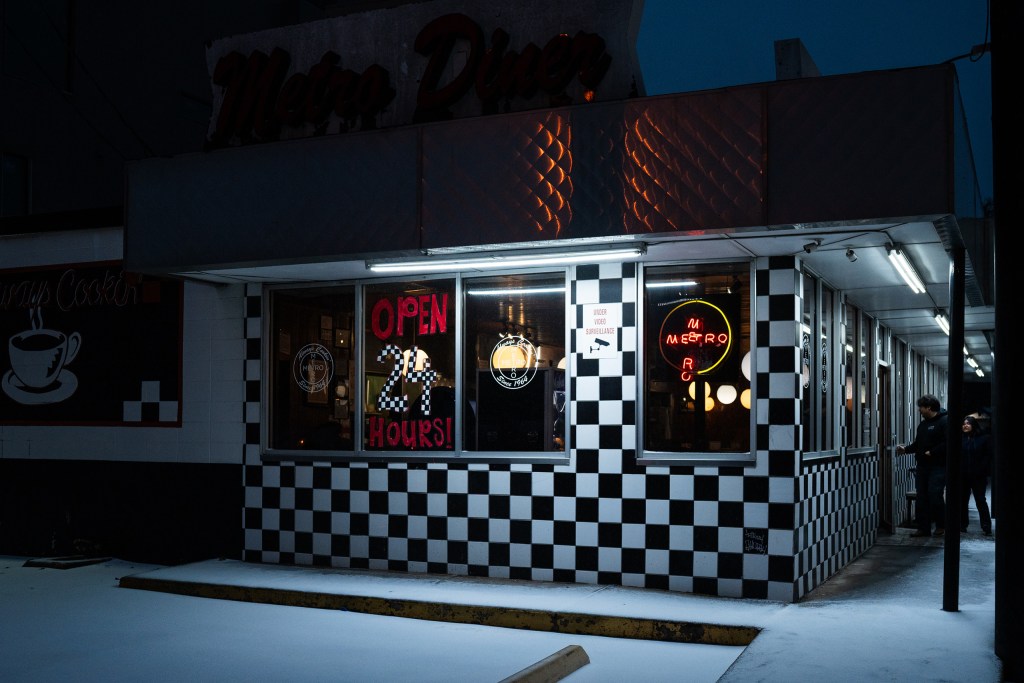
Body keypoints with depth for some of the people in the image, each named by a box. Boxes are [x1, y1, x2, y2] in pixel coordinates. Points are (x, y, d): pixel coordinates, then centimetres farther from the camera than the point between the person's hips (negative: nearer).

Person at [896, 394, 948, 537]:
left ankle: (941, 525, 5)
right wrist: (906, 449, 6)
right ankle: (923, 527, 11)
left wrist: (932, 452, -18)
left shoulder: (944, 421, -8)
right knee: (922, 497, 6)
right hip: (923, 465, 8)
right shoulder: (923, 424, 18)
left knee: (935, 494, -11)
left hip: (938, 466, -8)